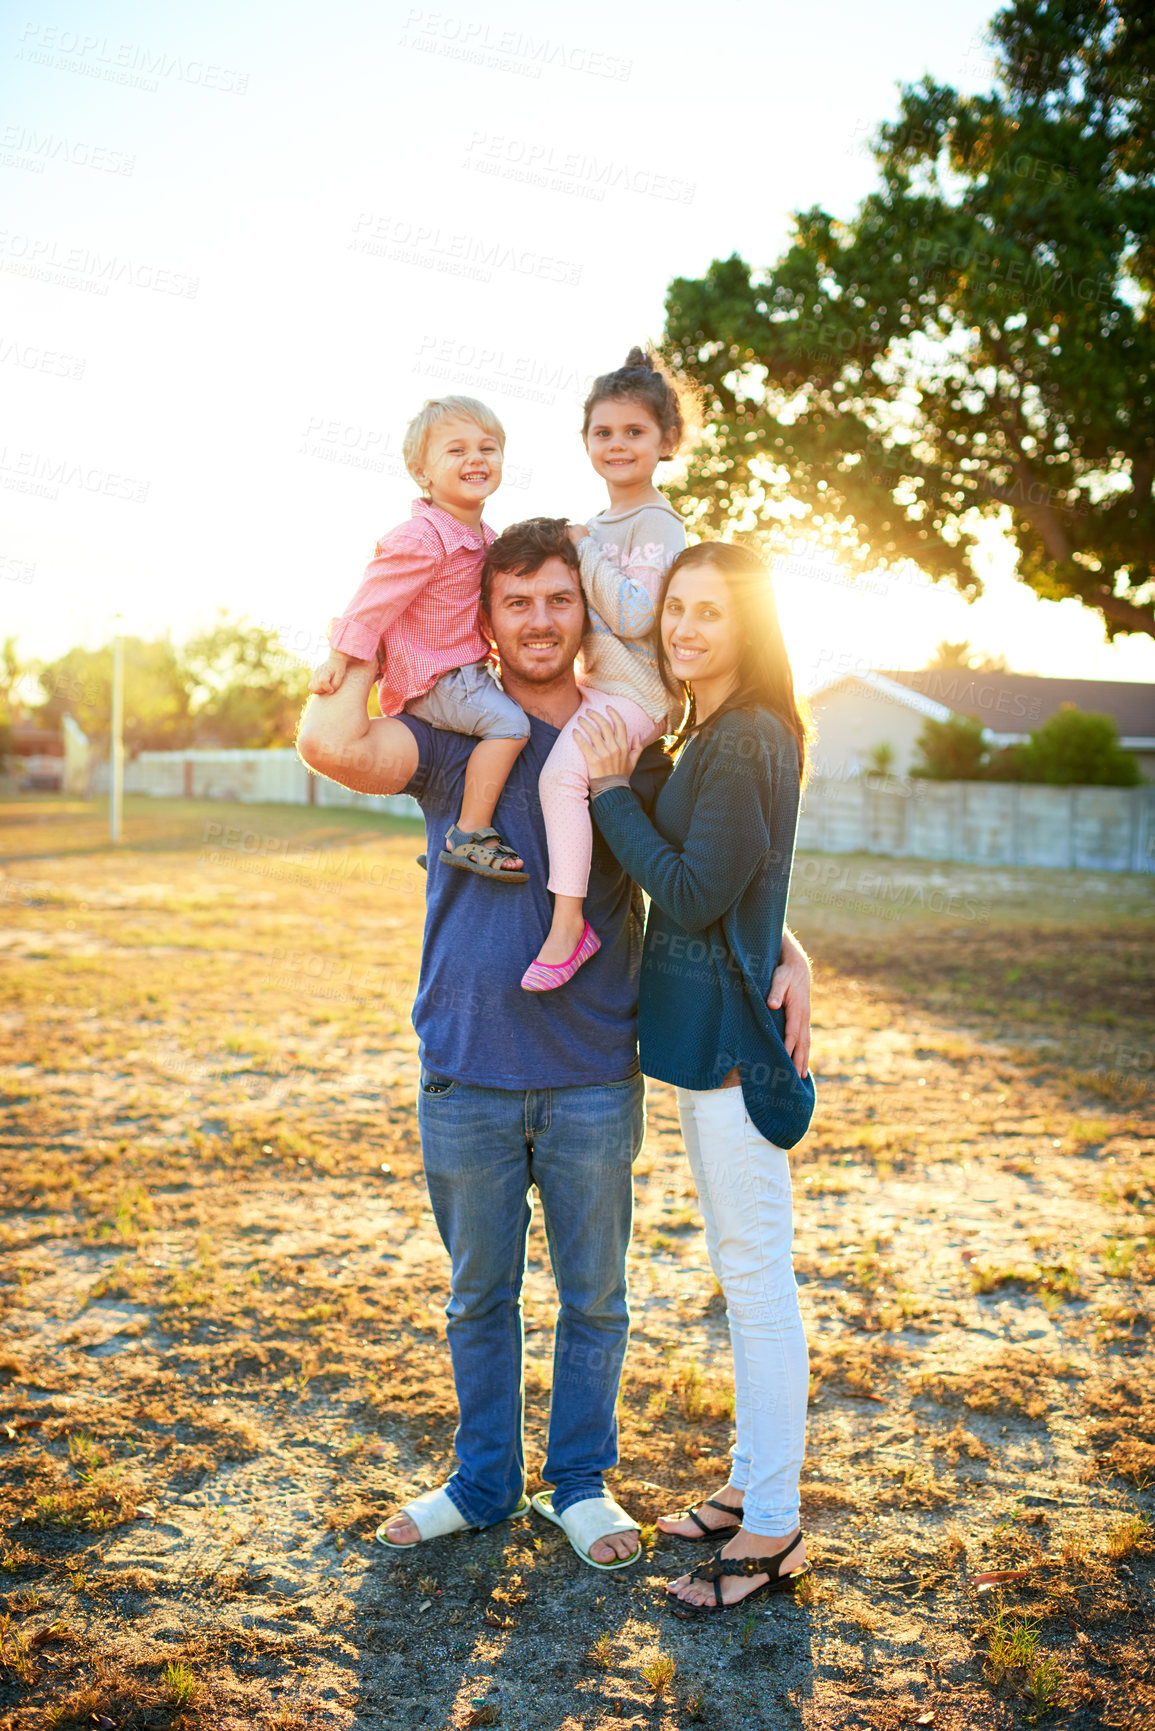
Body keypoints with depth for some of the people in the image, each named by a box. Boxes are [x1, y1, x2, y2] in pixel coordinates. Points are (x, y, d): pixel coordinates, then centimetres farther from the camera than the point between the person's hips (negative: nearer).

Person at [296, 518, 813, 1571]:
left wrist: (789, 954, -9)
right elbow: (332, 745, -22)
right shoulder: (452, 734, -2)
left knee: (595, 1296, 13)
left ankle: (581, 1483, 34)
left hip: (596, 1078, 1)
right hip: (467, 1076, 0)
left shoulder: (633, 746, 3)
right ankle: (483, 1483, 36)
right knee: (479, 1296, 16)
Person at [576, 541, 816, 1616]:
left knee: (757, 1282, 0)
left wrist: (612, 790, -13)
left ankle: (772, 1531, 14)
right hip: (706, 1038, 10)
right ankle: (750, 1484, 33)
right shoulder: (705, 736, 14)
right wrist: (620, 789, 4)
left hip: (734, 1041, -10)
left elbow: (693, 896, -20)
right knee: (742, 1276, 18)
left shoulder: (750, 742, -17)